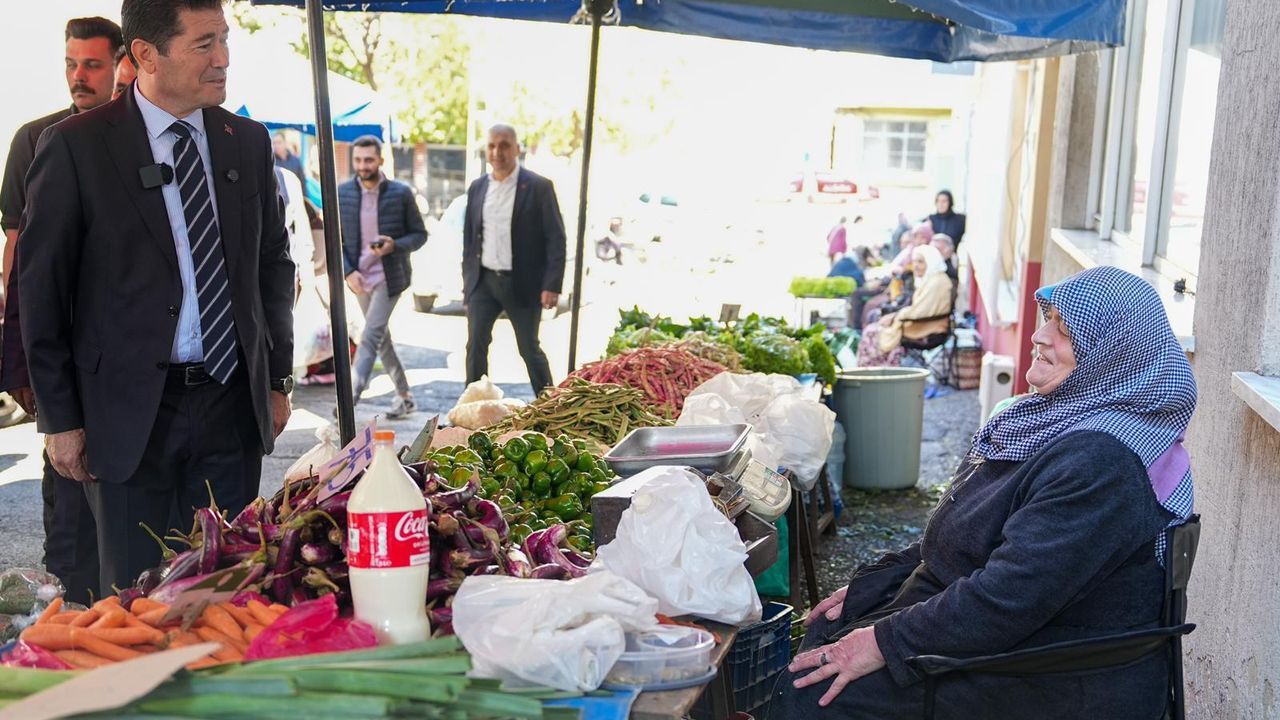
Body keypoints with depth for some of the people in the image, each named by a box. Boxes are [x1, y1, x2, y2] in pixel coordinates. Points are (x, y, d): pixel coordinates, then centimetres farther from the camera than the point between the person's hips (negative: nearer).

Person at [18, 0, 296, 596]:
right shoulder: (75, 147, -7)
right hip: (130, 409, -3)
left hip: (233, 403, 3)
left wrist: (277, 379, 12)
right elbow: (41, 290, -3)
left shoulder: (248, 141, 6)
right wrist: (60, 417, -4)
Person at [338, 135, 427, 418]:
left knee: (371, 337, -14)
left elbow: (419, 234, -1)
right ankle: (405, 396, 25)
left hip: (390, 276, -4)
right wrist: (348, 272, -10)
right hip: (360, 278, 4)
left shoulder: (401, 193, -6)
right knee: (381, 338, 12)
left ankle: (351, 397, -17)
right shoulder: (342, 193, 0)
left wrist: (394, 245, -20)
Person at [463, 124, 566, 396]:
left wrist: (552, 285, -15)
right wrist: (467, 283, 11)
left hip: (522, 284, -4)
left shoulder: (539, 187, -7)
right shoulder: (477, 188, 9)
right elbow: (469, 239, 14)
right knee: (475, 346, 2)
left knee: (529, 349, 5)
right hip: (483, 281, 4)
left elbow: (556, 239, -9)